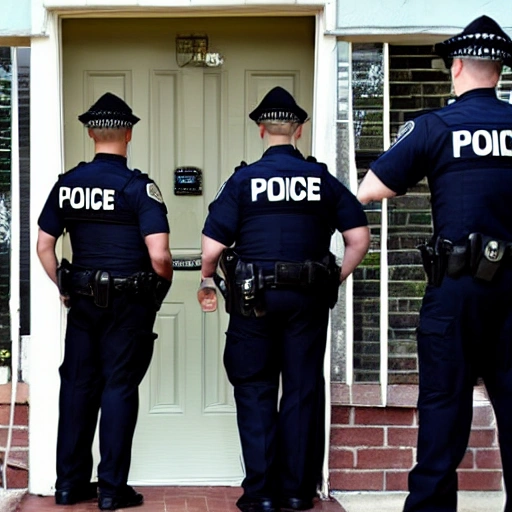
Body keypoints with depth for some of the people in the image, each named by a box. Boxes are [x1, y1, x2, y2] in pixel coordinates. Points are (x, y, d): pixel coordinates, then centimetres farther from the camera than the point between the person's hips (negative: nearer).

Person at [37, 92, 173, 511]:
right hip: (129, 303, -4)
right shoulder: (138, 186, -13)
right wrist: (164, 282, 1)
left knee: (78, 385, 12)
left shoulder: (67, 184, 2)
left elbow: (44, 247, 7)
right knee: (119, 388, 3)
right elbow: (159, 256, -20)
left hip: (82, 301, 4)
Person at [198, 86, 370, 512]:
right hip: (308, 300, 2)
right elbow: (359, 237, -1)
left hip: (253, 300, -1)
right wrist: (337, 278, 13)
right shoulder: (322, 179, 3)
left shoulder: (243, 180, -3)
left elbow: (213, 247, -8)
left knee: (255, 392, 7)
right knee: (302, 391, 8)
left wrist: (206, 282, 11)